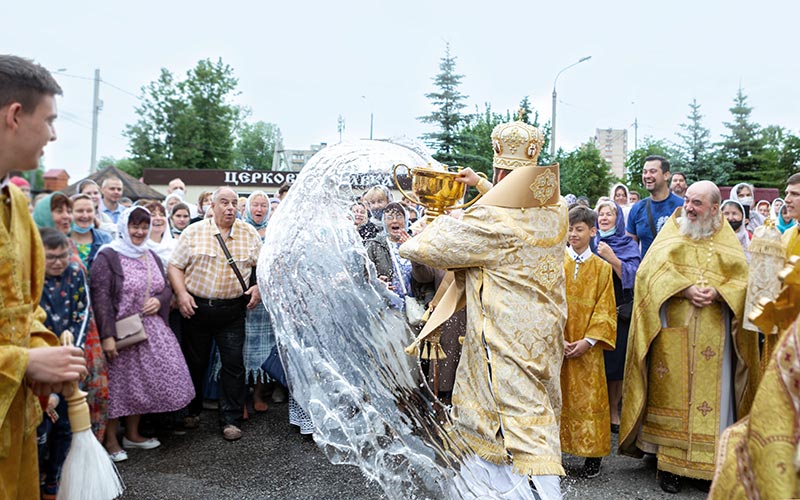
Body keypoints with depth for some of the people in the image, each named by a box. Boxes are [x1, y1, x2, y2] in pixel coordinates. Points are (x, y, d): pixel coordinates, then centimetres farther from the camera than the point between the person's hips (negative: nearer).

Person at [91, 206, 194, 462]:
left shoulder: (151, 256, 13)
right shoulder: (107, 256, -9)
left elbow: (166, 287, 19)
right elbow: (101, 298, -15)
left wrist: (159, 300, -5)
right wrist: (107, 336, -21)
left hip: (151, 330, 6)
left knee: (142, 382, 12)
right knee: (118, 383, 0)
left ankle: (132, 433, 27)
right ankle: (110, 440, 15)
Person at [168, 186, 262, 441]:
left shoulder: (249, 234, 4)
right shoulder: (193, 232, 1)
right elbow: (175, 266, 1)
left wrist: (259, 287, -6)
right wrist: (181, 294, -11)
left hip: (232, 310, 0)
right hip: (195, 307, 0)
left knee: (233, 363, 0)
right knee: (195, 362, 12)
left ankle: (231, 420, 11)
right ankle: (193, 410, 32)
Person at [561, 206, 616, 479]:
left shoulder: (602, 268, 4)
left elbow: (605, 310, 0)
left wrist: (588, 341, -11)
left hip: (587, 348, 0)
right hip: (557, 344, 0)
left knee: (589, 396, 3)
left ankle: (593, 453, 15)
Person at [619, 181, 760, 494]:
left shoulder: (728, 240, 12)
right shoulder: (671, 232, 8)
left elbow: (743, 279, 2)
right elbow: (652, 269, -5)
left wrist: (717, 293, -16)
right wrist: (685, 289, -18)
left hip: (714, 335, 1)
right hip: (673, 334, -1)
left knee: (713, 394, 2)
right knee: (671, 394, 1)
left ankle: (713, 462, 14)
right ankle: (668, 463, 9)